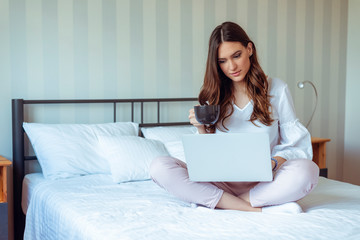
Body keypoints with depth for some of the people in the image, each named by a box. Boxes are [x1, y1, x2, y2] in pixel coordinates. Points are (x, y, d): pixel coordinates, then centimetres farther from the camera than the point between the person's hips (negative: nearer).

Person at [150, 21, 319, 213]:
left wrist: (273, 162, -19)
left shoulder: (276, 89, 4)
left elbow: (298, 145, 2)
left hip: (262, 182, -2)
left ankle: (220, 204, -20)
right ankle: (259, 209, -24)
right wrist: (202, 130, -7)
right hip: (221, 182, 2)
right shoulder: (214, 96, 10)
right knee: (159, 167, -22)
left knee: (307, 170, -32)